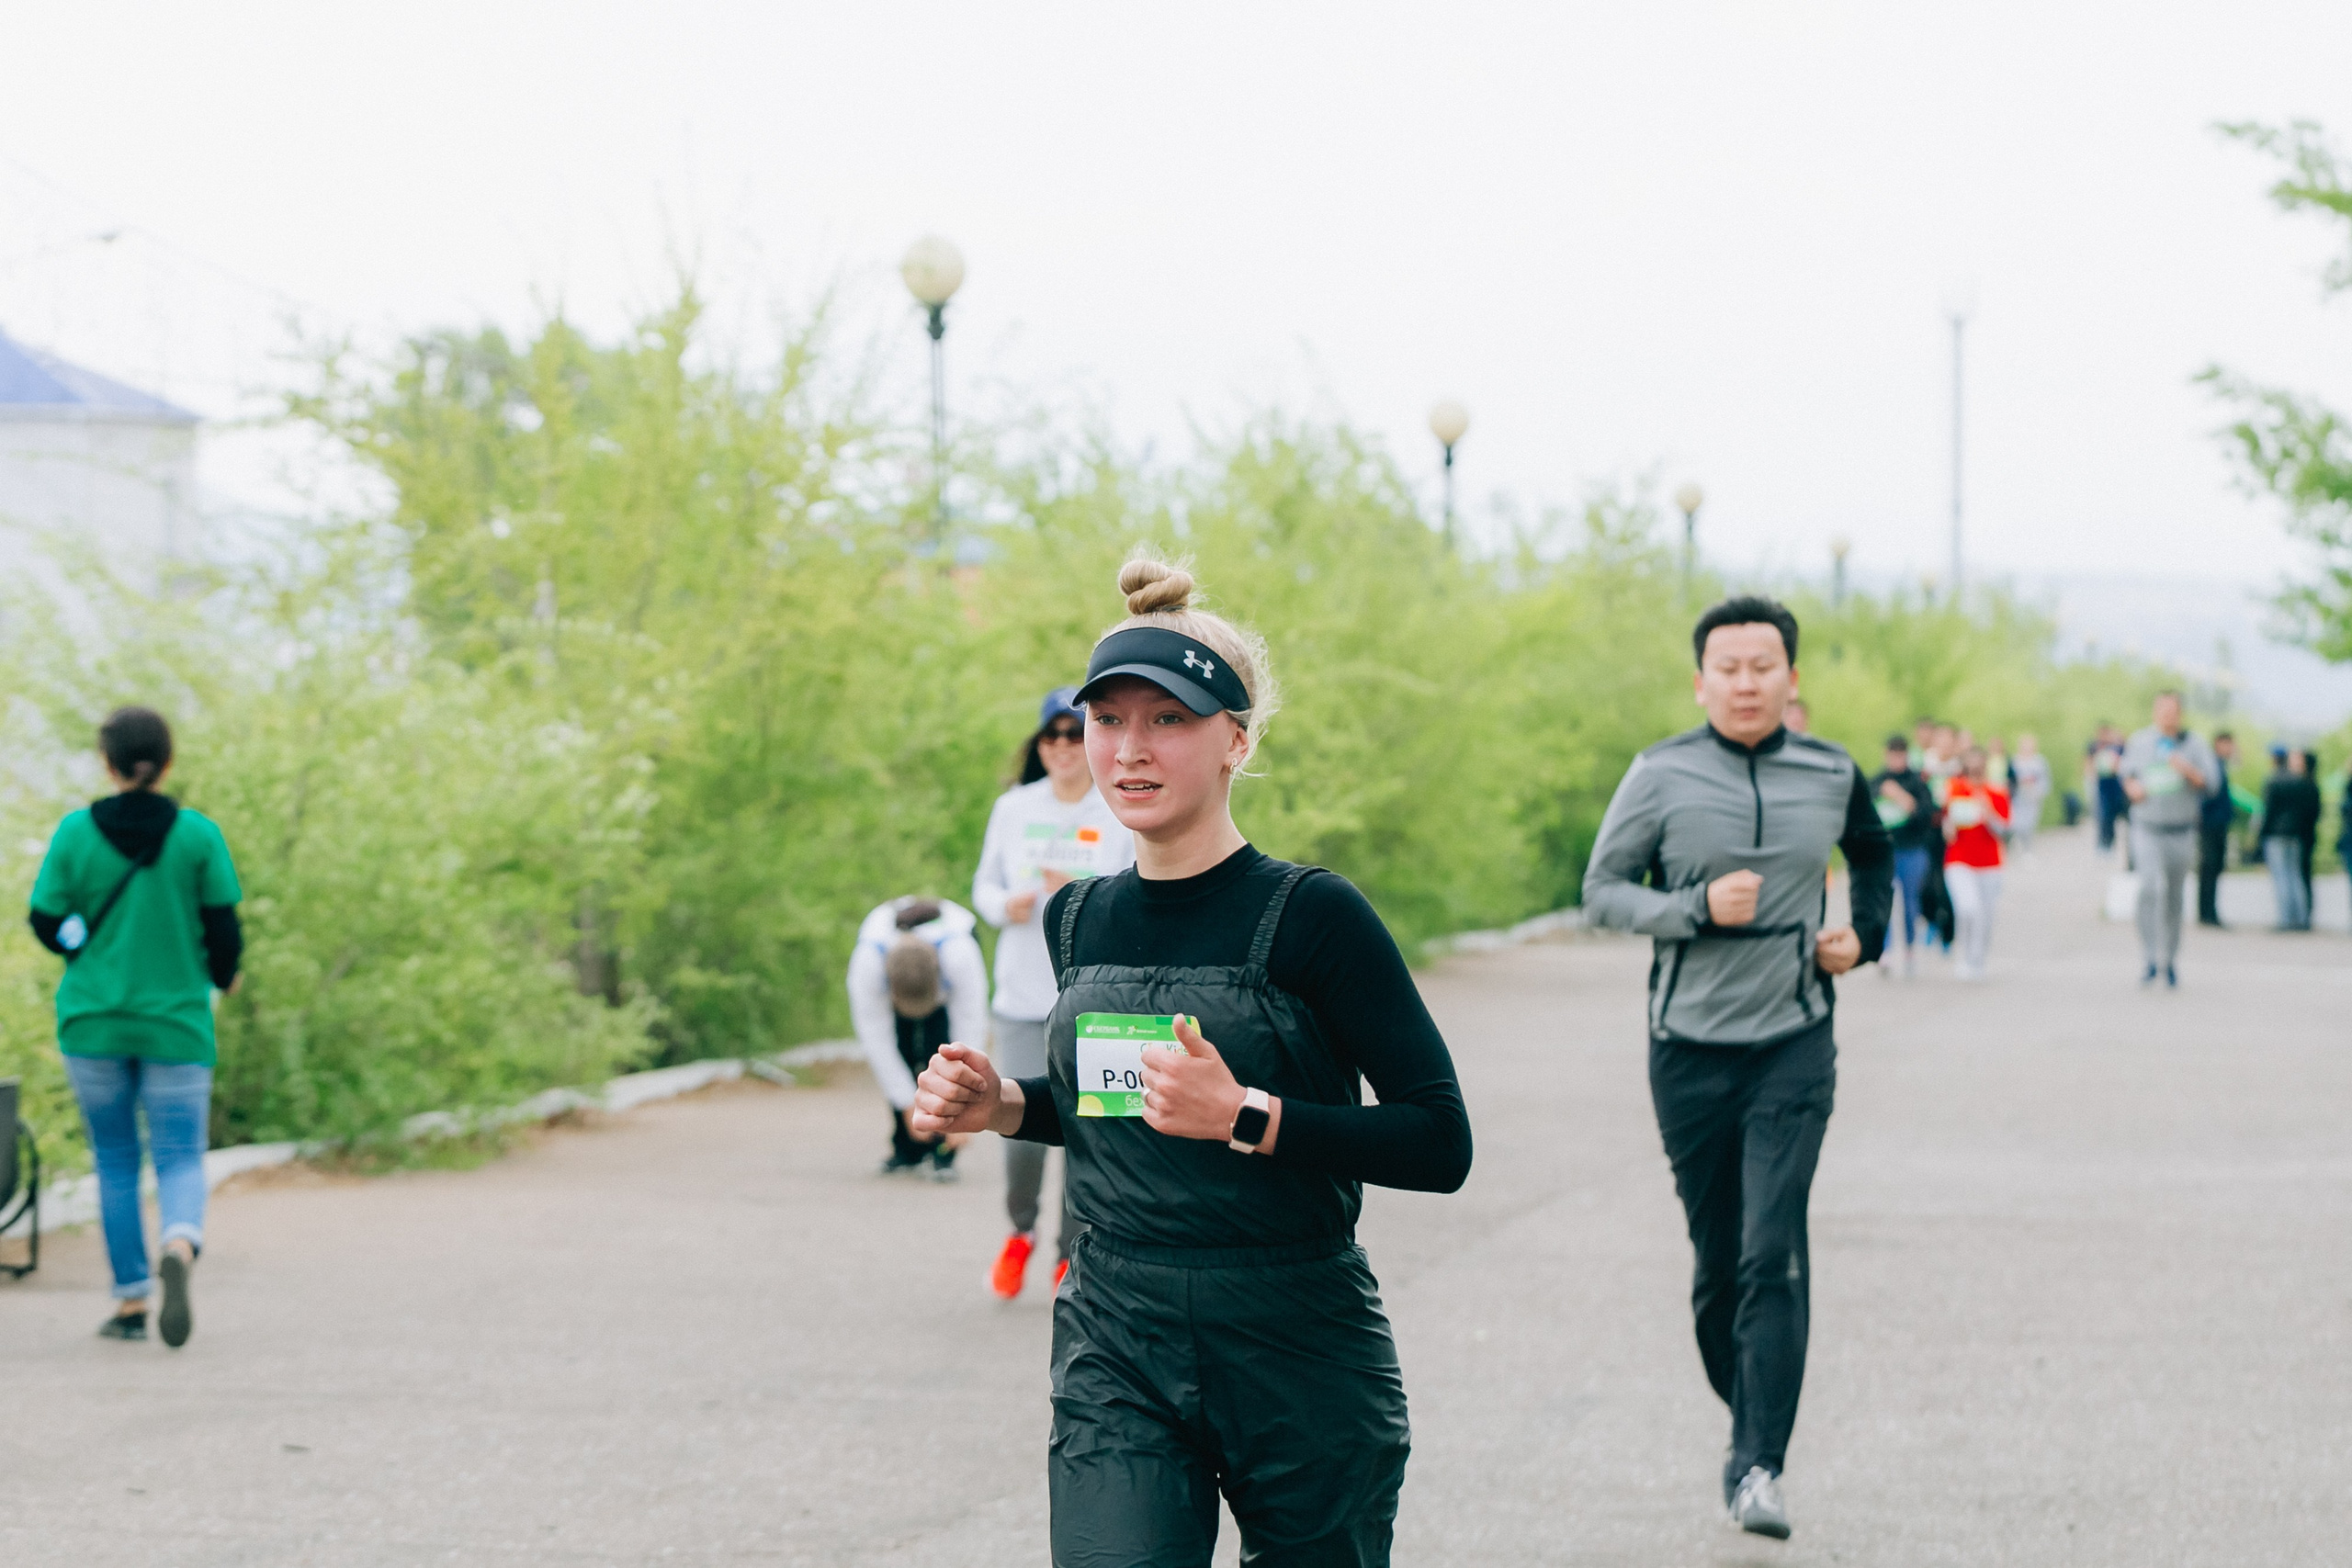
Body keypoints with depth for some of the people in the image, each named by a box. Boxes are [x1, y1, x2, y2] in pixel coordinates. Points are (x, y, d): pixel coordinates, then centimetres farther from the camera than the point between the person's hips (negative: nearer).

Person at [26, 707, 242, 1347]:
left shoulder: (76, 832, -5)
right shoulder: (199, 835, -7)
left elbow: (47, 922, -1)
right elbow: (224, 928, -5)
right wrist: (223, 975, 16)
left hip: (93, 1022, 1)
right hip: (176, 1023, -1)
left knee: (115, 1161, 13)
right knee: (180, 1156, 4)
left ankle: (131, 1300, 13)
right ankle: (180, 1247, -28)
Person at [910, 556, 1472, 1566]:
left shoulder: (1311, 917, -9)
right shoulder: (1078, 921, 9)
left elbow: (1440, 1143, -13)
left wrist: (1244, 1118, -22)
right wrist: (1006, 1105, 7)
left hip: (1301, 1360, -3)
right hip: (1117, 1362, 3)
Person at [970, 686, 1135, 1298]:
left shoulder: (1124, 816, -2)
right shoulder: (1013, 809, 6)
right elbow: (985, 883, 15)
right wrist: (1004, 906, -7)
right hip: (1023, 996, 2)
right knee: (1024, 1128, -6)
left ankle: (1072, 1256, 16)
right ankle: (1021, 1232, 23)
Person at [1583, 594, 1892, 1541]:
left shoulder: (1832, 776, 4)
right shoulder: (1661, 776, -4)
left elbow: (1872, 854, 25)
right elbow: (1601, 892, -2)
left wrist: (1864, 934, 8)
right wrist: (1698, 908, -17)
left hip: (1794, 1044, 0)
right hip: (1690, 1046, 0)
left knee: (1774, 1256, -12)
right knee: (1717, 1259, 7)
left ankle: (1759, 1468, -13)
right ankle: (1745, 1415, 30)